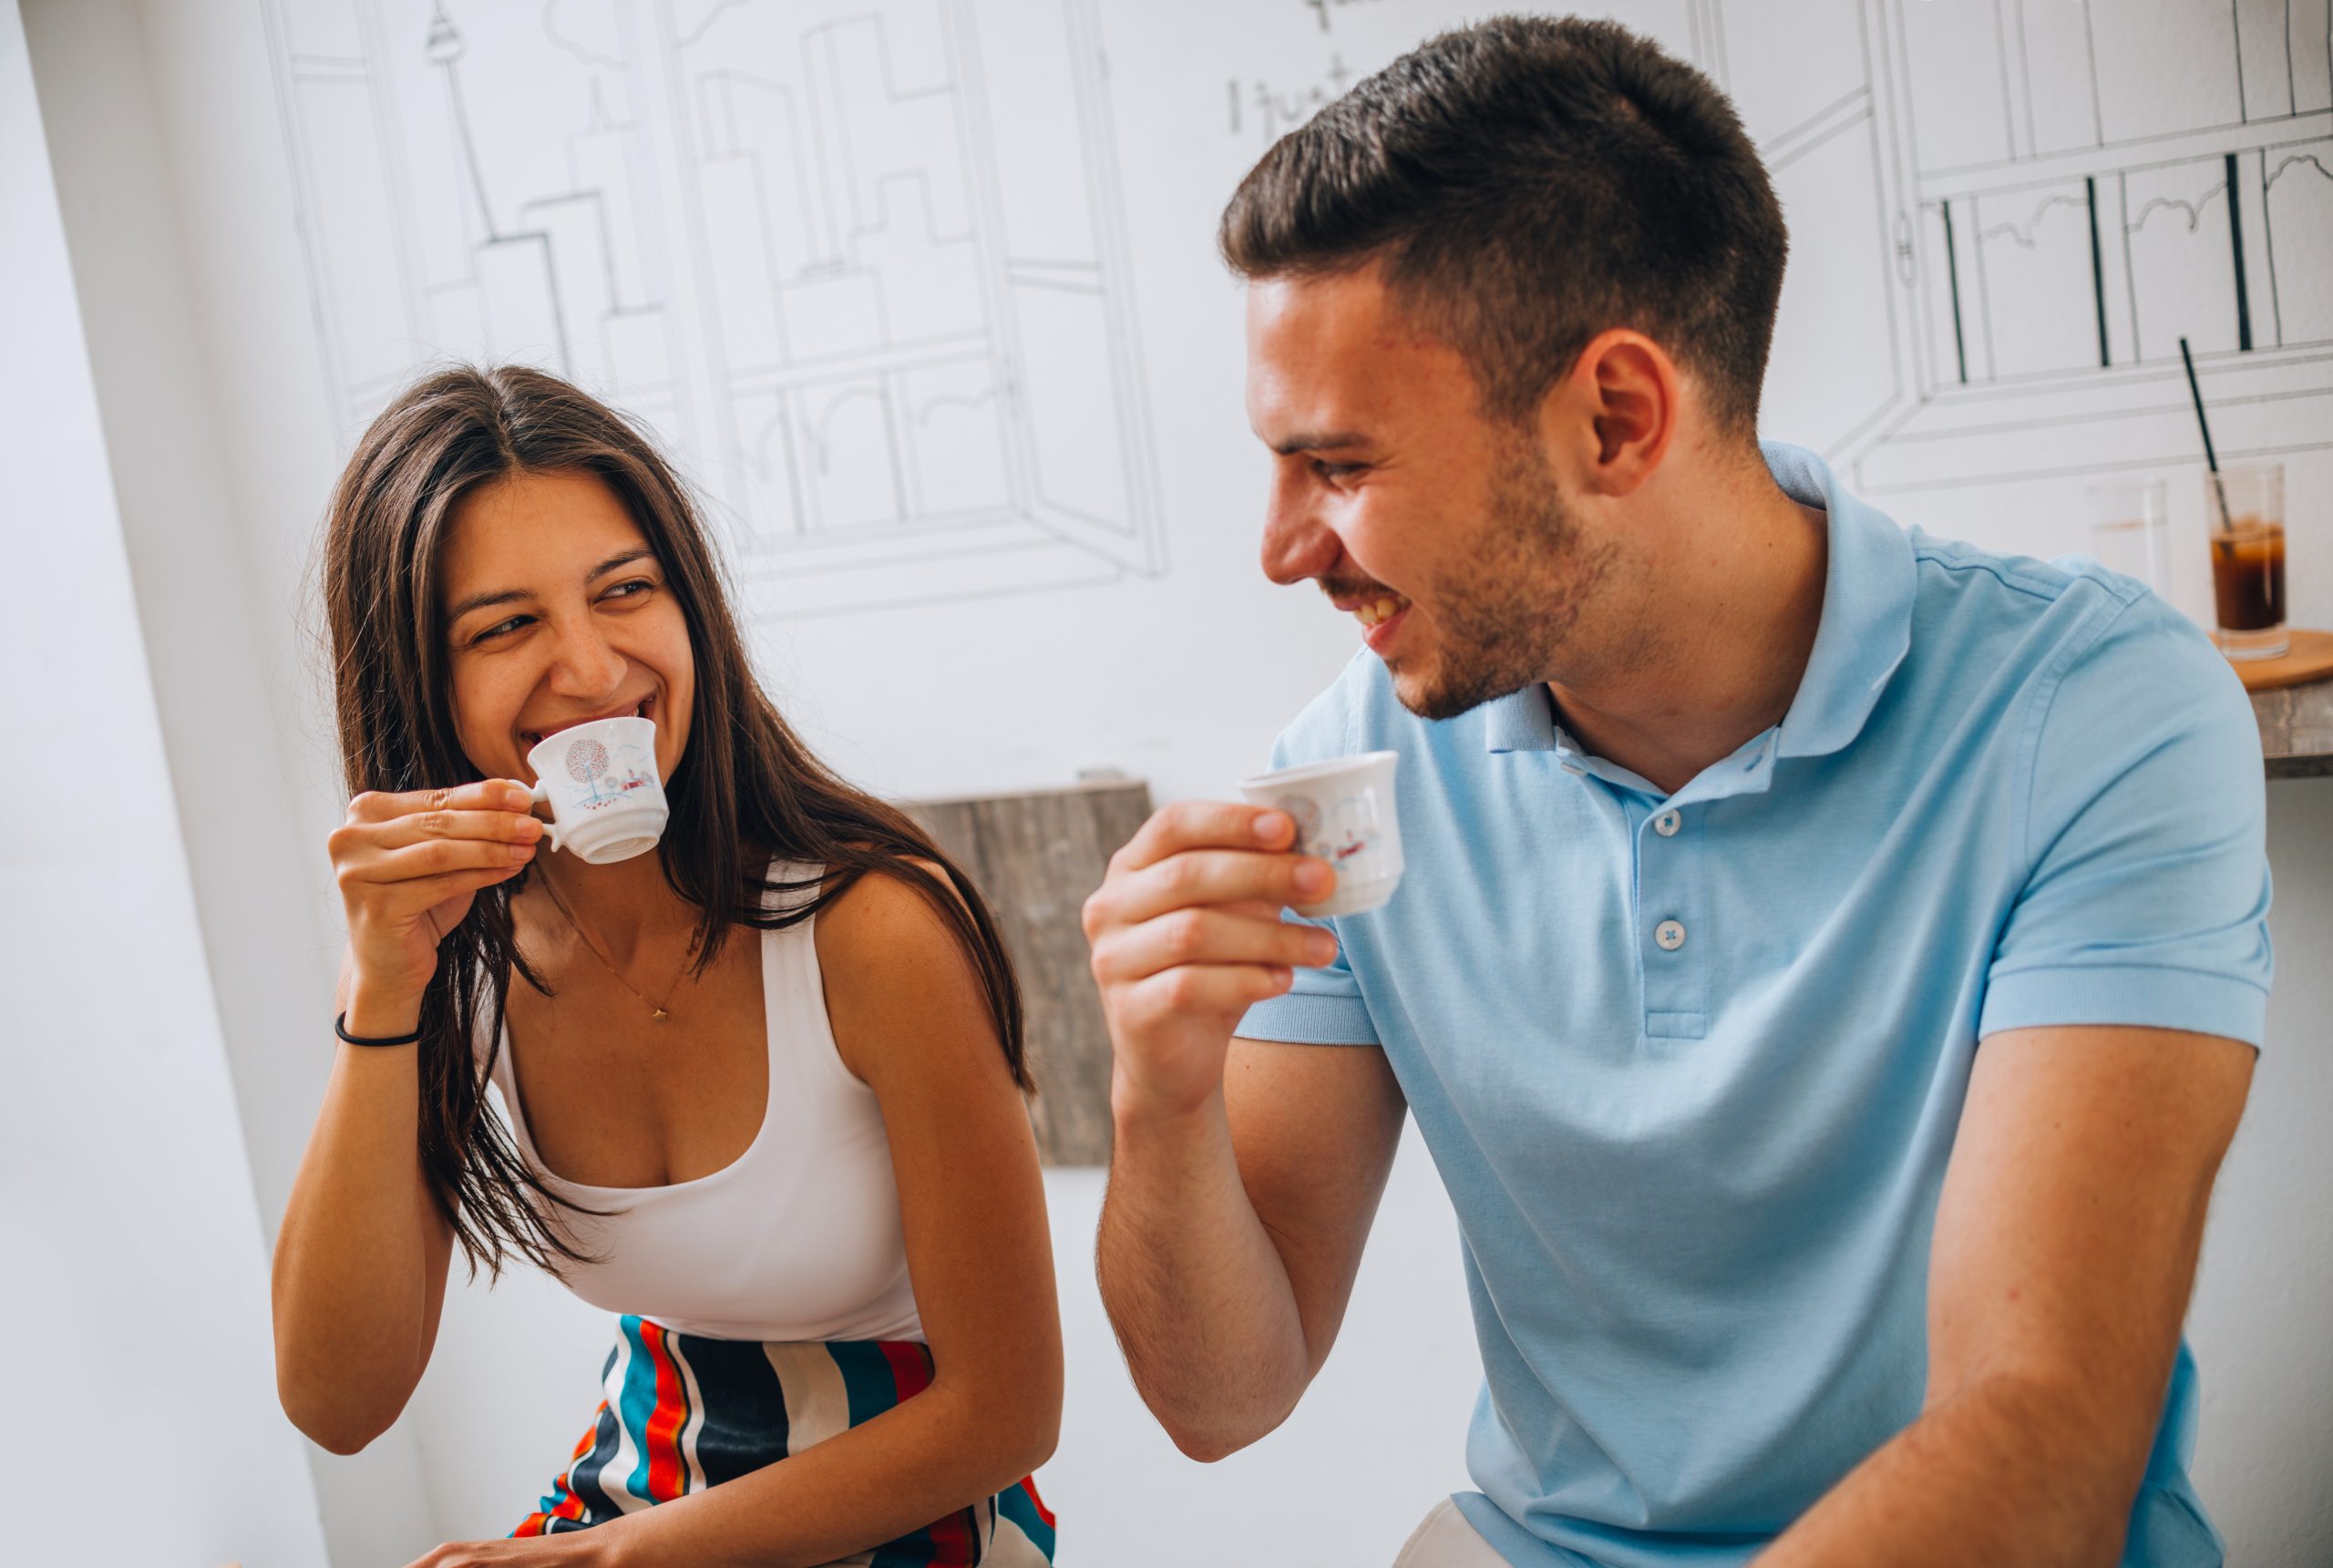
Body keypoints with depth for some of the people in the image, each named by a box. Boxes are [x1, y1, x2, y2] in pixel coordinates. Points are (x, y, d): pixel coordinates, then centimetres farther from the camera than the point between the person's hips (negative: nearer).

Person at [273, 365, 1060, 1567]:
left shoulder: (873, 928, -23)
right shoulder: (446, 950, -8)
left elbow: (1004, 1412, -16)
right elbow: (338, 1406, -14)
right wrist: (384, 996, -24)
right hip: (644, 1464, 3)